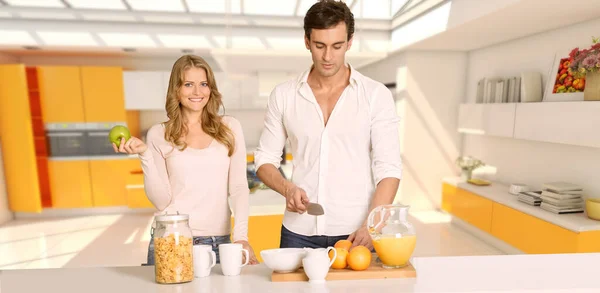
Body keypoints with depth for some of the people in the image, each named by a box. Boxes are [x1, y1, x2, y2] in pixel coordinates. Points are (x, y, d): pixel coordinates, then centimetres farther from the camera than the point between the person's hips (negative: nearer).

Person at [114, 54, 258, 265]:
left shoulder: (229, 128, 2)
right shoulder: (159, 134, 1)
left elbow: (238, 187, -1)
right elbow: (161, 200, -3)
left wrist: (241, 235, -12)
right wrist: (145, 154, -13)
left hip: (218, 241, 1)